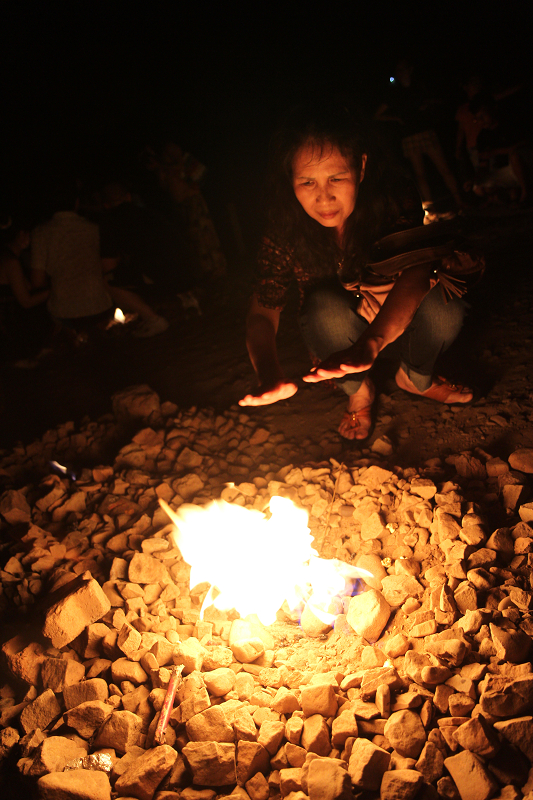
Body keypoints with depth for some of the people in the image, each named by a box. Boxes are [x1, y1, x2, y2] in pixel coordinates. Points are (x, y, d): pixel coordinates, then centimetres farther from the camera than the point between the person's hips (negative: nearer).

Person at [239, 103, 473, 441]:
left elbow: (417, 269, -39)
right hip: (342, 337, 0)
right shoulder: (286, 232, -21)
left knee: (445, 306, -30)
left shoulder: (394, 199, -24)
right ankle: (359, 391, -4)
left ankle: (415, 378, 3)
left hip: (397, 326, 0)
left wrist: (369, 344, -58)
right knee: (325, 305, -32)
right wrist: (269, 373, -48)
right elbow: (262, 311, -25)